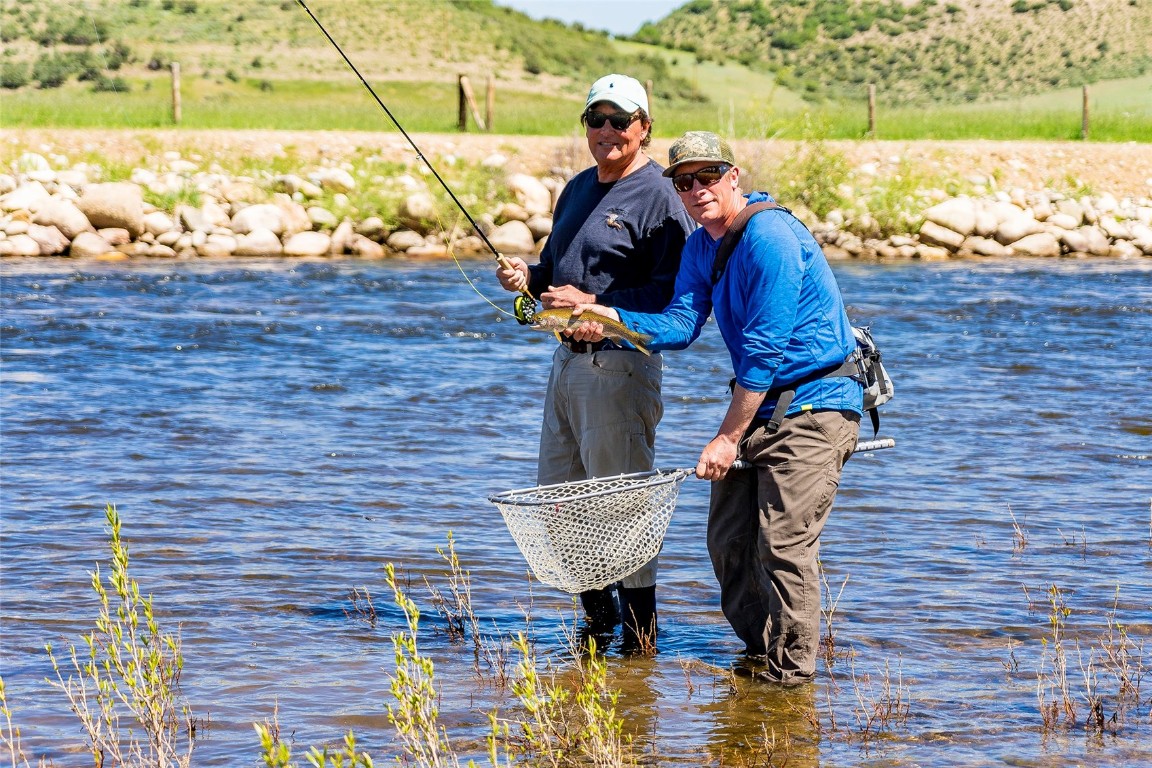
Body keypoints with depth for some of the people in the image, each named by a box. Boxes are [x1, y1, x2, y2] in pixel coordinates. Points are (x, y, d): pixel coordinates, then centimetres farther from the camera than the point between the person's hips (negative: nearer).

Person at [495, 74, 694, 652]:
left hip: (620, 365, -9)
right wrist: (527, 277, 3)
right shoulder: (579, 189, 16)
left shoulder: (660, 197, -10)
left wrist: (596, 304, -21)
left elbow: (676, 293, -18)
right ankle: (597, 618, 27)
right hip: (567, 359, 9)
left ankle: (640, 634, 1)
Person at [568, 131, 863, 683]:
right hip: (760, 405, 9)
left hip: (813, 406, -9)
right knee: (729, 541, 9)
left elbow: (763, 349, -21)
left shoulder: (770, 239, -19)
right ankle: (758, 653, 21)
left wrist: (727, 438, -18)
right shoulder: (700, 246, 11)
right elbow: (681, 325, 1)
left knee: (784, 544, -12)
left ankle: (788, 670, -2)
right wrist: (611, 319, -16)